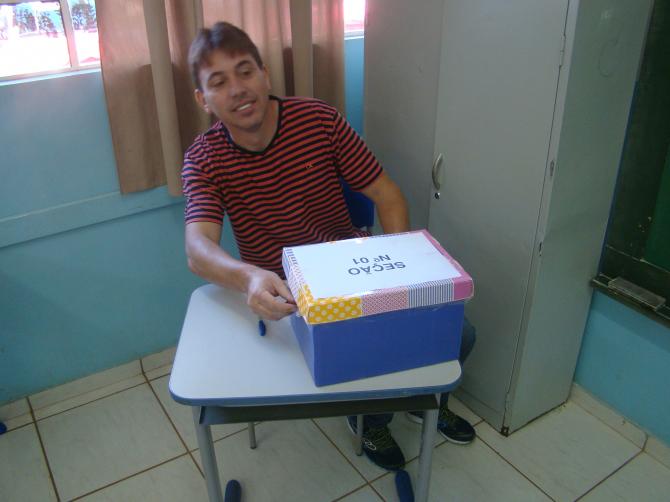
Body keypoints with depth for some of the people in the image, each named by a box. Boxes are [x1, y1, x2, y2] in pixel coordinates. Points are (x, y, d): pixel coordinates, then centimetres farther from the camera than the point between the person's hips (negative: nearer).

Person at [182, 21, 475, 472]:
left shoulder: (321, 120, -10)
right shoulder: (204, 158, -12)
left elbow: (387, 196, -7)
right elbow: (198, 248, -28)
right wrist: (248, 277, -50)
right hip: (275, 290, -2)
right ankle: (373, 419, 13)